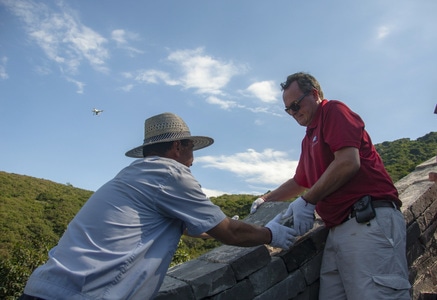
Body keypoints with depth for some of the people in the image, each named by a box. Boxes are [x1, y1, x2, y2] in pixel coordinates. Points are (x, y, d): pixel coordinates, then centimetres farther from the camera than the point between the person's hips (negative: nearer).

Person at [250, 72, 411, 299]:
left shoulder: (333, 110, 2)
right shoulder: (308, 139, 26)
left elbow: (348, 162, -14)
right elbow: (299, 182, 39)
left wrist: (307, 201, -8)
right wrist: (265, 199, 35)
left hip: (369, 221, -8)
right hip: (338, 228, 8)